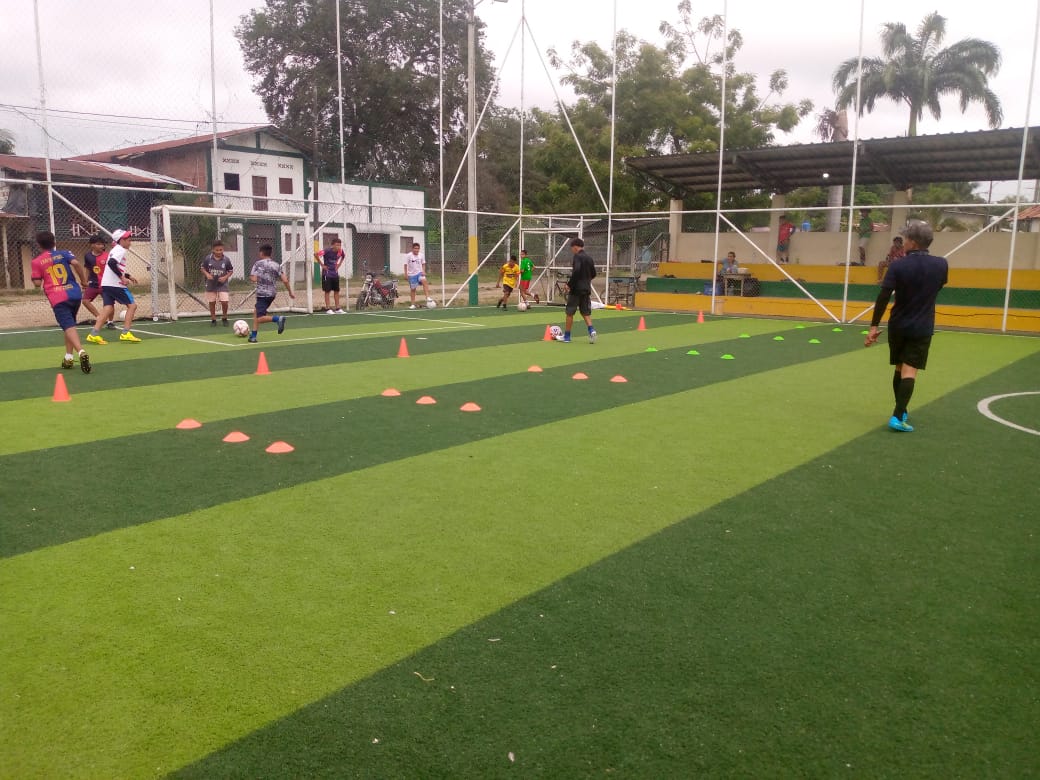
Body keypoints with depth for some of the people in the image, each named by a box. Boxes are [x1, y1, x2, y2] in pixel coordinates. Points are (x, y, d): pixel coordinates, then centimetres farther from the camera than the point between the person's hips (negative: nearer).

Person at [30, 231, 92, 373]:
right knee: (70, 324, 22)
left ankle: (81, 352, -41)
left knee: (68, 327, -15)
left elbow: (37, 283, 6)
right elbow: (76, 263, -8)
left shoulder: (36, 261, 8)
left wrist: (33, 278, 28)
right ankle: (68, 357, 20)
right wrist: (84, 281, 0)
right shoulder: (64, 253, 11)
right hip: (75, 294, 3)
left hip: (58, 298, -3)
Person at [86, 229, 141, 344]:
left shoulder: (114, 250, 22)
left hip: (106, 284, 9)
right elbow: (112, 263, -26)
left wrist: (128, 276, 28)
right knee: (132, 305, 0)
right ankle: (125, 333, -6)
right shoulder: (120, 250, -9)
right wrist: (122, 277, -24)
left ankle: (94, 334, -7)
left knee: (108, 308, 4)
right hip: (115, 285, -9)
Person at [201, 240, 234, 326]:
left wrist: (225, 277, -14)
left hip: (222, 284, -1)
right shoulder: (208, 258, -8)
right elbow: (203, 269, 3)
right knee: (212, 303, 8)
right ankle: (213, 319, 24)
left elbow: (231, 271, 2)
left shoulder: (226, 259, -9)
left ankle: (224, 318, 15)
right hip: (211, 284, 1)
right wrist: (207, 274, -16)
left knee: (224, 302, -9)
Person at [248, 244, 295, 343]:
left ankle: (278, 318, -32)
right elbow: (285, 280, -1)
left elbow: (254, 279, -11)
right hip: (272, 293, 6)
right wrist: (290, 292, 9)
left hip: (262, 294, -6)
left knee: (259, 319, -8)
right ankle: (253, 335, 20)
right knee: (256, 311, 23)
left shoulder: (258, 264, -4)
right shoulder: (276, 265, 6)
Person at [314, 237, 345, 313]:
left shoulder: (340, 251, -2)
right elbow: (316, 254, -22)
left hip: (335, 273, 6)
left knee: (336, 291, 7)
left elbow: (343, 256, 22)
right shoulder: (327, 250, -18)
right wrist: (322, 265, -16)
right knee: (327, 291, -1)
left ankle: (338, 309, 13)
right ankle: (328, 309, 3)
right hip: (327, 273, -6)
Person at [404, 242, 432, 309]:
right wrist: (406, 274, -8)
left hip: (419, 273, 1)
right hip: (411, 274, -1)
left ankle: (428, 298, -33)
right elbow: (405, 265, -4)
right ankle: (413, 304, 15)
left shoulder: (421, 255, 2)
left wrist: (423, 271, -3)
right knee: (413, 289, 5)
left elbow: (423, 264, 12)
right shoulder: (408, 256, -7)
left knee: (424, 281, -28)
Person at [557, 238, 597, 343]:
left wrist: (569, 284, -17)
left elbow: (576, 271, -25)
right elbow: (593, 274, 16)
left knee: (570, 312, 4)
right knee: (585, 312, 11)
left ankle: (566, 336, 11)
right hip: (586, 289, 7)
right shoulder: (589, 258, 11)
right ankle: (591, 330, -11)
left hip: (576, 288, -7)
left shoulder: (577, 257, -11)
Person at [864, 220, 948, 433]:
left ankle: (901, 412, 28)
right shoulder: (941, 265, -3)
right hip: (922, 328, 0)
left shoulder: (898, 266, -11)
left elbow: (883, 297, -14)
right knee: (909, 371, -4)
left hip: (898, 326, 0)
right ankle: (897, 416, -15)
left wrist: (874, 326, -11)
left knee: (899, 369, 16)